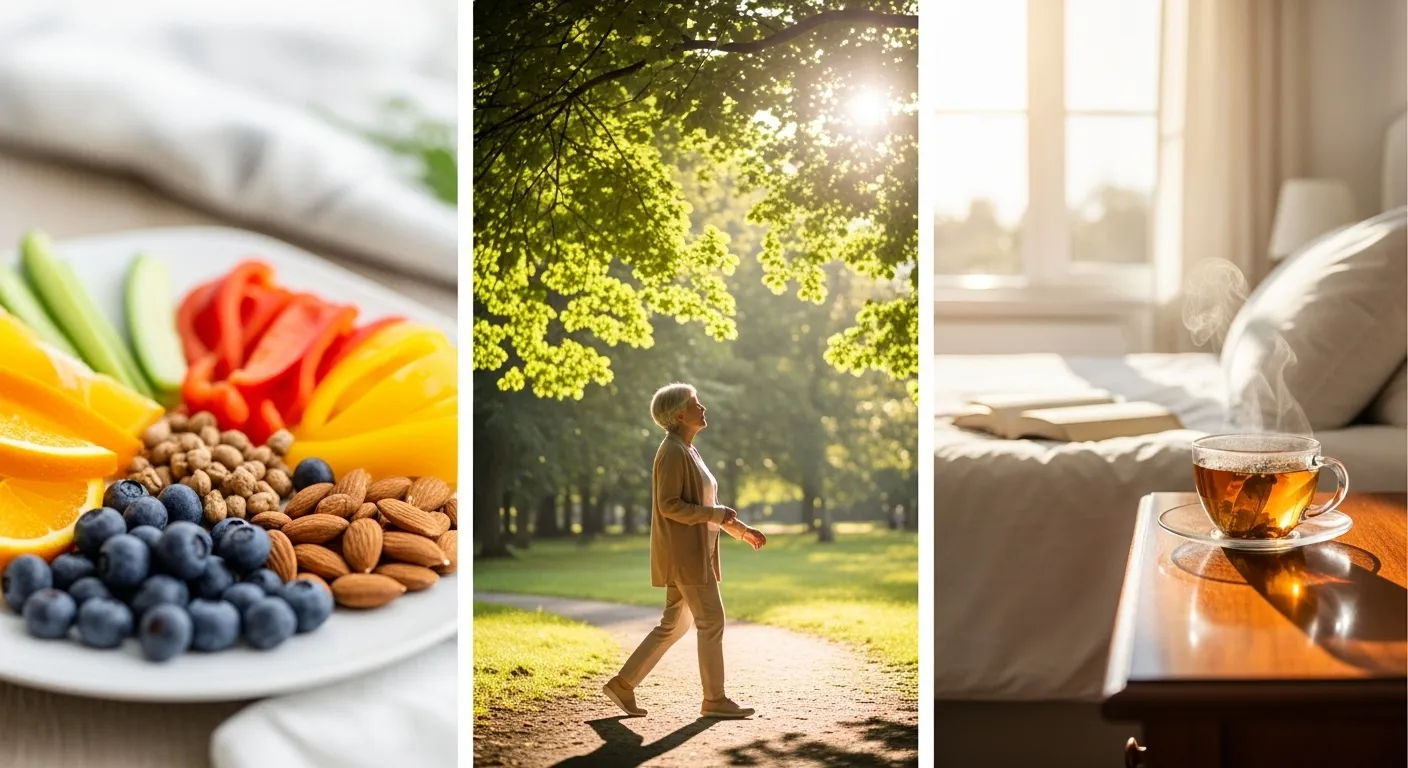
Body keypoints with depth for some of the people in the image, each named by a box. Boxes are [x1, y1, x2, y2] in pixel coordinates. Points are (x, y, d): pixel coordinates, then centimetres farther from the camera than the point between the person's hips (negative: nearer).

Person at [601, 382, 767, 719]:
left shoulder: (688, 451, 17)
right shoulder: (673, 452, -14)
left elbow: (705, 506, 23)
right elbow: (669, 505, -21)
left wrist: (742, 530, 18)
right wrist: (715, 514, -17)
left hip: (695, 552, 10)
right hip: (684, 552, -10)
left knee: (674, 624, 12)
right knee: (711, 620, -4)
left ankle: (623, 683, 15)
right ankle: (714, 699, 4)